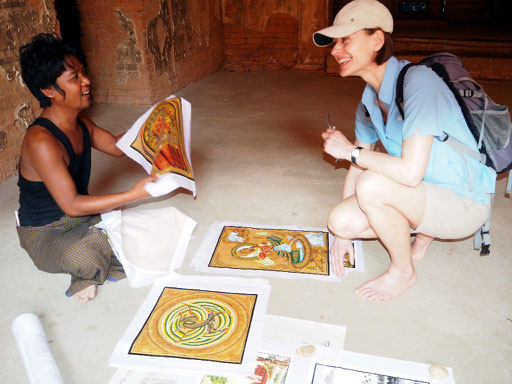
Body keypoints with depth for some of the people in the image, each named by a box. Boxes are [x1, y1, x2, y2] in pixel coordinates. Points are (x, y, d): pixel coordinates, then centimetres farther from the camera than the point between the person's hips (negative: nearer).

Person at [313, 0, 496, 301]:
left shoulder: (417, 81, -26)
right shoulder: (369, 102, 1)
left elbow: (410, 172, -34)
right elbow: (358, 166, 6)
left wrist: (349, 150, -20)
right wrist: (344, 233, 5)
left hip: (464, 204, -7)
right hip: (425, 196, 7)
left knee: (372, 185, -31)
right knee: (340, 219, -10)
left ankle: (403, 271, -5)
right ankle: (423, 233, 14)